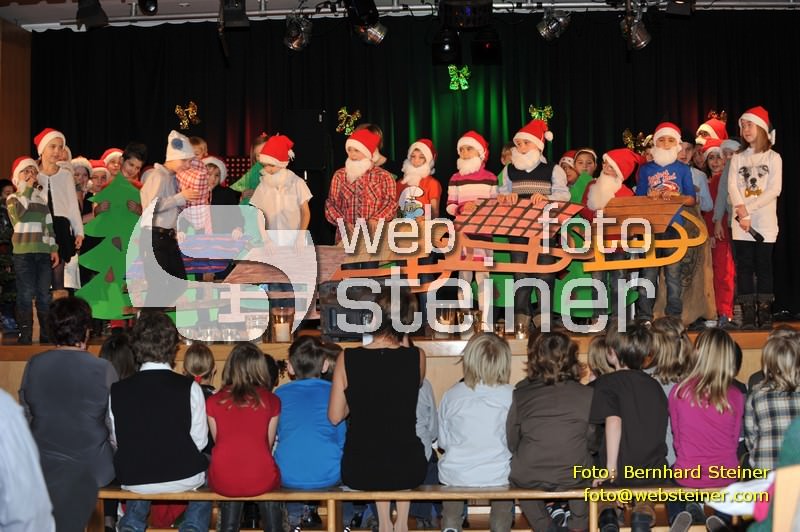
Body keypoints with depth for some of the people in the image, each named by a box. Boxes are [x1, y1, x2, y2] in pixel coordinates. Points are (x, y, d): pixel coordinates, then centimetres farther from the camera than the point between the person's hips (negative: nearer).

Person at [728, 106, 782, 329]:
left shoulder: (773, 158, 5)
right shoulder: (737, 159, 12)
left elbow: (774, 190, -6)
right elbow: (732, 187, -1)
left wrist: (748, 208, -14)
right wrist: (741, 211, -17)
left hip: (765, 221, -2)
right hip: (741, 223, 2)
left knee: (764, 266, -2)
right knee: (744, 266, -1)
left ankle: (765, 313, 1)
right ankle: (747, 314, 0)